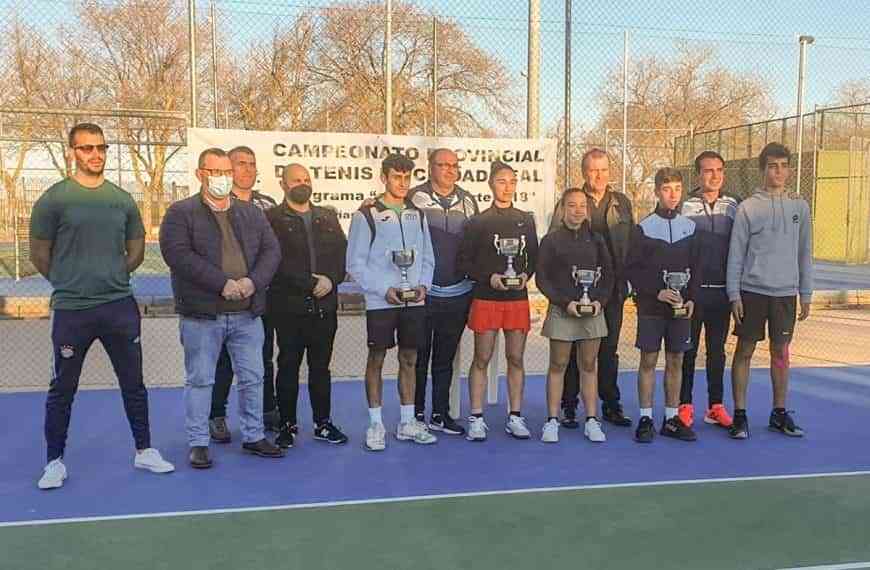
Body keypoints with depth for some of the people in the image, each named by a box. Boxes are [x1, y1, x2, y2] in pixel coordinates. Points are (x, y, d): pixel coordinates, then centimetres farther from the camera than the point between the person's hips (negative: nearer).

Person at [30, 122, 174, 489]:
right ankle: (55, 462, 22)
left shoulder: (122, 199, 6)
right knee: (62, 389, 8)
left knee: (133, 384, 11)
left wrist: (112, 278, 11)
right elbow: (39, 255, 1)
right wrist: (68, 282, 9)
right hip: (71, 310, -3)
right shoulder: (54, 199, -5)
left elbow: (136, 250, 16)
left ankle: (144, 451, 25)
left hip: (121, 306, 3)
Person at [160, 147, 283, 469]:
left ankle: (253, 436, 25)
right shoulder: (181, 213, -2)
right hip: (202, 314, -4)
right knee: (200, 380, 5)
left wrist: (253, 281, -14)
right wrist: (222, 283, -22)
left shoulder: (251, 212, 12)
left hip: (247, 313, 4)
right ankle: (198, 443, 17)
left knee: (252, 378, 11)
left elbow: (271, 250, 5)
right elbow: (178, 254, -16)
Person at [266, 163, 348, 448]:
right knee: (288, 366, 4)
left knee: (321, 366, 10)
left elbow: (342, 253, 9)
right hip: (289, 306, -4)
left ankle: (323, 423, 19)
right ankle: (287, 425, 14)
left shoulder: (328, 217, 15)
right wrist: (311, 282, -15)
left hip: (325, 305, 4)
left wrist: (331, 280, -9)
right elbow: (277, 260, -12)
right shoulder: (272, 218, -1)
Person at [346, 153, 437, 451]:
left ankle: (408, 423, 19)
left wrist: (423, 285, -4)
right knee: (376, 359, 1)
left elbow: (427, 258, 14)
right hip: (380, 302, -4)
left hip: (414, 301, 4)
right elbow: (355, 264, -5)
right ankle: (376, 425, 10)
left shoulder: (417, 214, 12)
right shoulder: (367, 215, -3)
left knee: (409, 359, 9)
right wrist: (385, 290, -14)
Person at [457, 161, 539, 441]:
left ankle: (515, 417, 15)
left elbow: (534, 257, 15)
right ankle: (476, 418, 8)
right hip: (486, 298, -3)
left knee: (516, 359, 6)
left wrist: (526, 275, -4)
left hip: (518, 298, 3)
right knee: (481, 359, 1)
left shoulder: (526, 220, 10)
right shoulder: (478, 222, 0)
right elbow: (463, 261, -2)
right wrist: (489, 277, -14)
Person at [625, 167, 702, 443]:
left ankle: (672, 418, 16)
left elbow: (696, 268, 10)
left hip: (681, 306, 3)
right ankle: (645, 418, 9)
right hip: (651, 306, -3)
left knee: (675, 361, 7)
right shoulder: (643, 228, -3)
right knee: (648, 360, 1)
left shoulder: (690, 227, 8)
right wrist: (656, 292, -14)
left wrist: (691, 299, -2)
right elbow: (631, 269, -5)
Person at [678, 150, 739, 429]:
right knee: (688, 349, 4)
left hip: (722, 291, 3)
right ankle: (684, 405, 14)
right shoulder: (685, 207, -2)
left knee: (717, 350, 9)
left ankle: (716, 406, 18)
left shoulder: (734, 206, 7)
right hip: (692, 290, -2)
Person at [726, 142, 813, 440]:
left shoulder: (799, 207, 7)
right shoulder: (748, 207, -2)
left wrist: (806, 294, 8)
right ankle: (740, 415, 9)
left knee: (781, 352, 11)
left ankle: (779, 412, 22)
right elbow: (736, 254, -3)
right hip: (752, 291, -3)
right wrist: (734, 295, -7)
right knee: (745, 351, 1)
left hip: (786, 292, 3)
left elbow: (805, 254, 10)